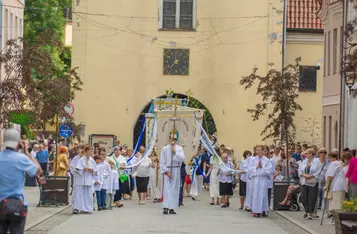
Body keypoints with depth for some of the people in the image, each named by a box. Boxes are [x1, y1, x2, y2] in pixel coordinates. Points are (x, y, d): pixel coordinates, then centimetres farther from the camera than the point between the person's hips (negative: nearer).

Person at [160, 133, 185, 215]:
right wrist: (166, 171, -8)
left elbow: (182, 159, -8)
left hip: (176, 170, 2)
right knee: (167, 189, -7)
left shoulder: (179, 148, 4)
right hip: (167, 170, -2)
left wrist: (175, 152, -15)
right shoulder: (165, 148, 0)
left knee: (174, 189, 2)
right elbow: (162, 162, -1)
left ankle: (171, 208, 6)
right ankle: (166, 208, -11)